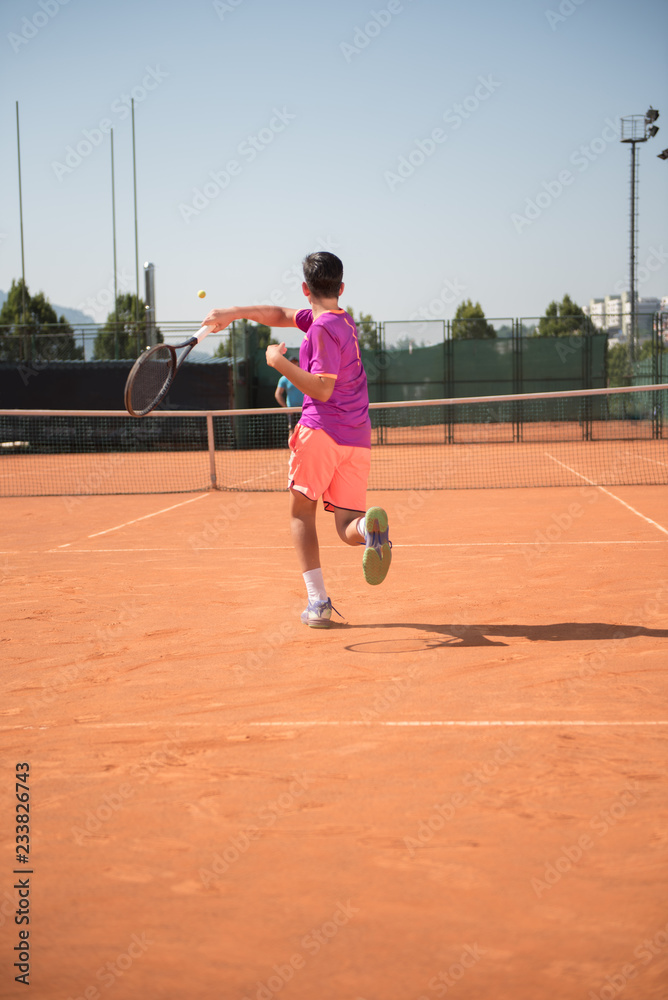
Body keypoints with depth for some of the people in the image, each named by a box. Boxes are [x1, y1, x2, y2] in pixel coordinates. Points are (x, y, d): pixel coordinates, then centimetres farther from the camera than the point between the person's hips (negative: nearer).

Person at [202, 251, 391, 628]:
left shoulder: (323, 328, -9)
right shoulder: (343, 320, 17)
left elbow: (322, 389, -18)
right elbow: (281, 315, 26)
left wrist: (280, 363, -9)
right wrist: (234, 312, 17)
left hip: (321, 431, -7)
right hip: (358, 440, 7)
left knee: (302, 512, 11)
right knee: (348, 528, 5)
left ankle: (318, 601, 2)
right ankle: (371, 524, -33)